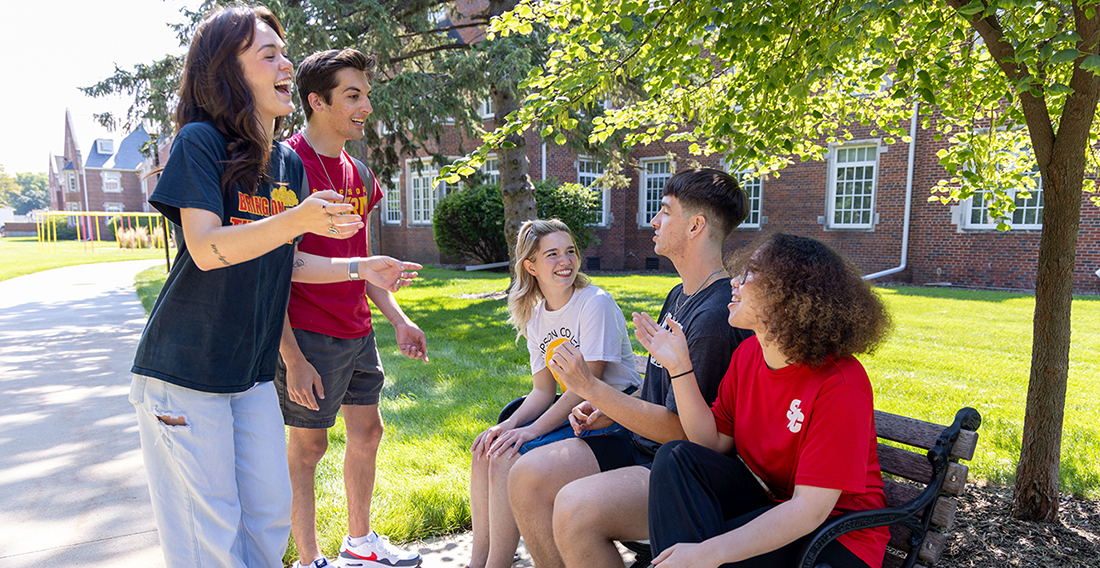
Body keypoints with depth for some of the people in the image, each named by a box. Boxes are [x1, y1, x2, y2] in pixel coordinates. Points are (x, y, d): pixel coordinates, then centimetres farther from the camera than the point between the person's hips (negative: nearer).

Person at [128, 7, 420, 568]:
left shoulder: (289, 163, 8)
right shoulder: (200, 142, -12)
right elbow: (206, 250, -23)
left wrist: (357, 267, 5)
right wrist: (299, 218, -37)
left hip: (253, 372, 6)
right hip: (185, 371, -6)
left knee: (269, 518, 13)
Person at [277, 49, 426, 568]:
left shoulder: (357, 173, 11)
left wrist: (398, 319, 10)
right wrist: (293, 358, -19)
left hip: (358, 333, 8)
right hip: (309, 336, -8)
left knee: (367, 432, 15)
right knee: (308, 446, 5)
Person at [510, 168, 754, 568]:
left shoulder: (716, 316, -22)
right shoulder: (679, 296, 11)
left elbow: (677, 429, -22)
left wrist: (591, 388, -20)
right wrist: (608, 411, 4)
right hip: (642, 444, 9)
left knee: (575, 507, -30)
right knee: (527, 477, -4)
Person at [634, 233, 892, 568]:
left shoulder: (841, 386, -25)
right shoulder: (747, 354, -1)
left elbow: (810, 509, -28)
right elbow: (714, 442, -1)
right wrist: (679, 366, -9)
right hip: (767, 500, 7)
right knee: (676, 457, -16)